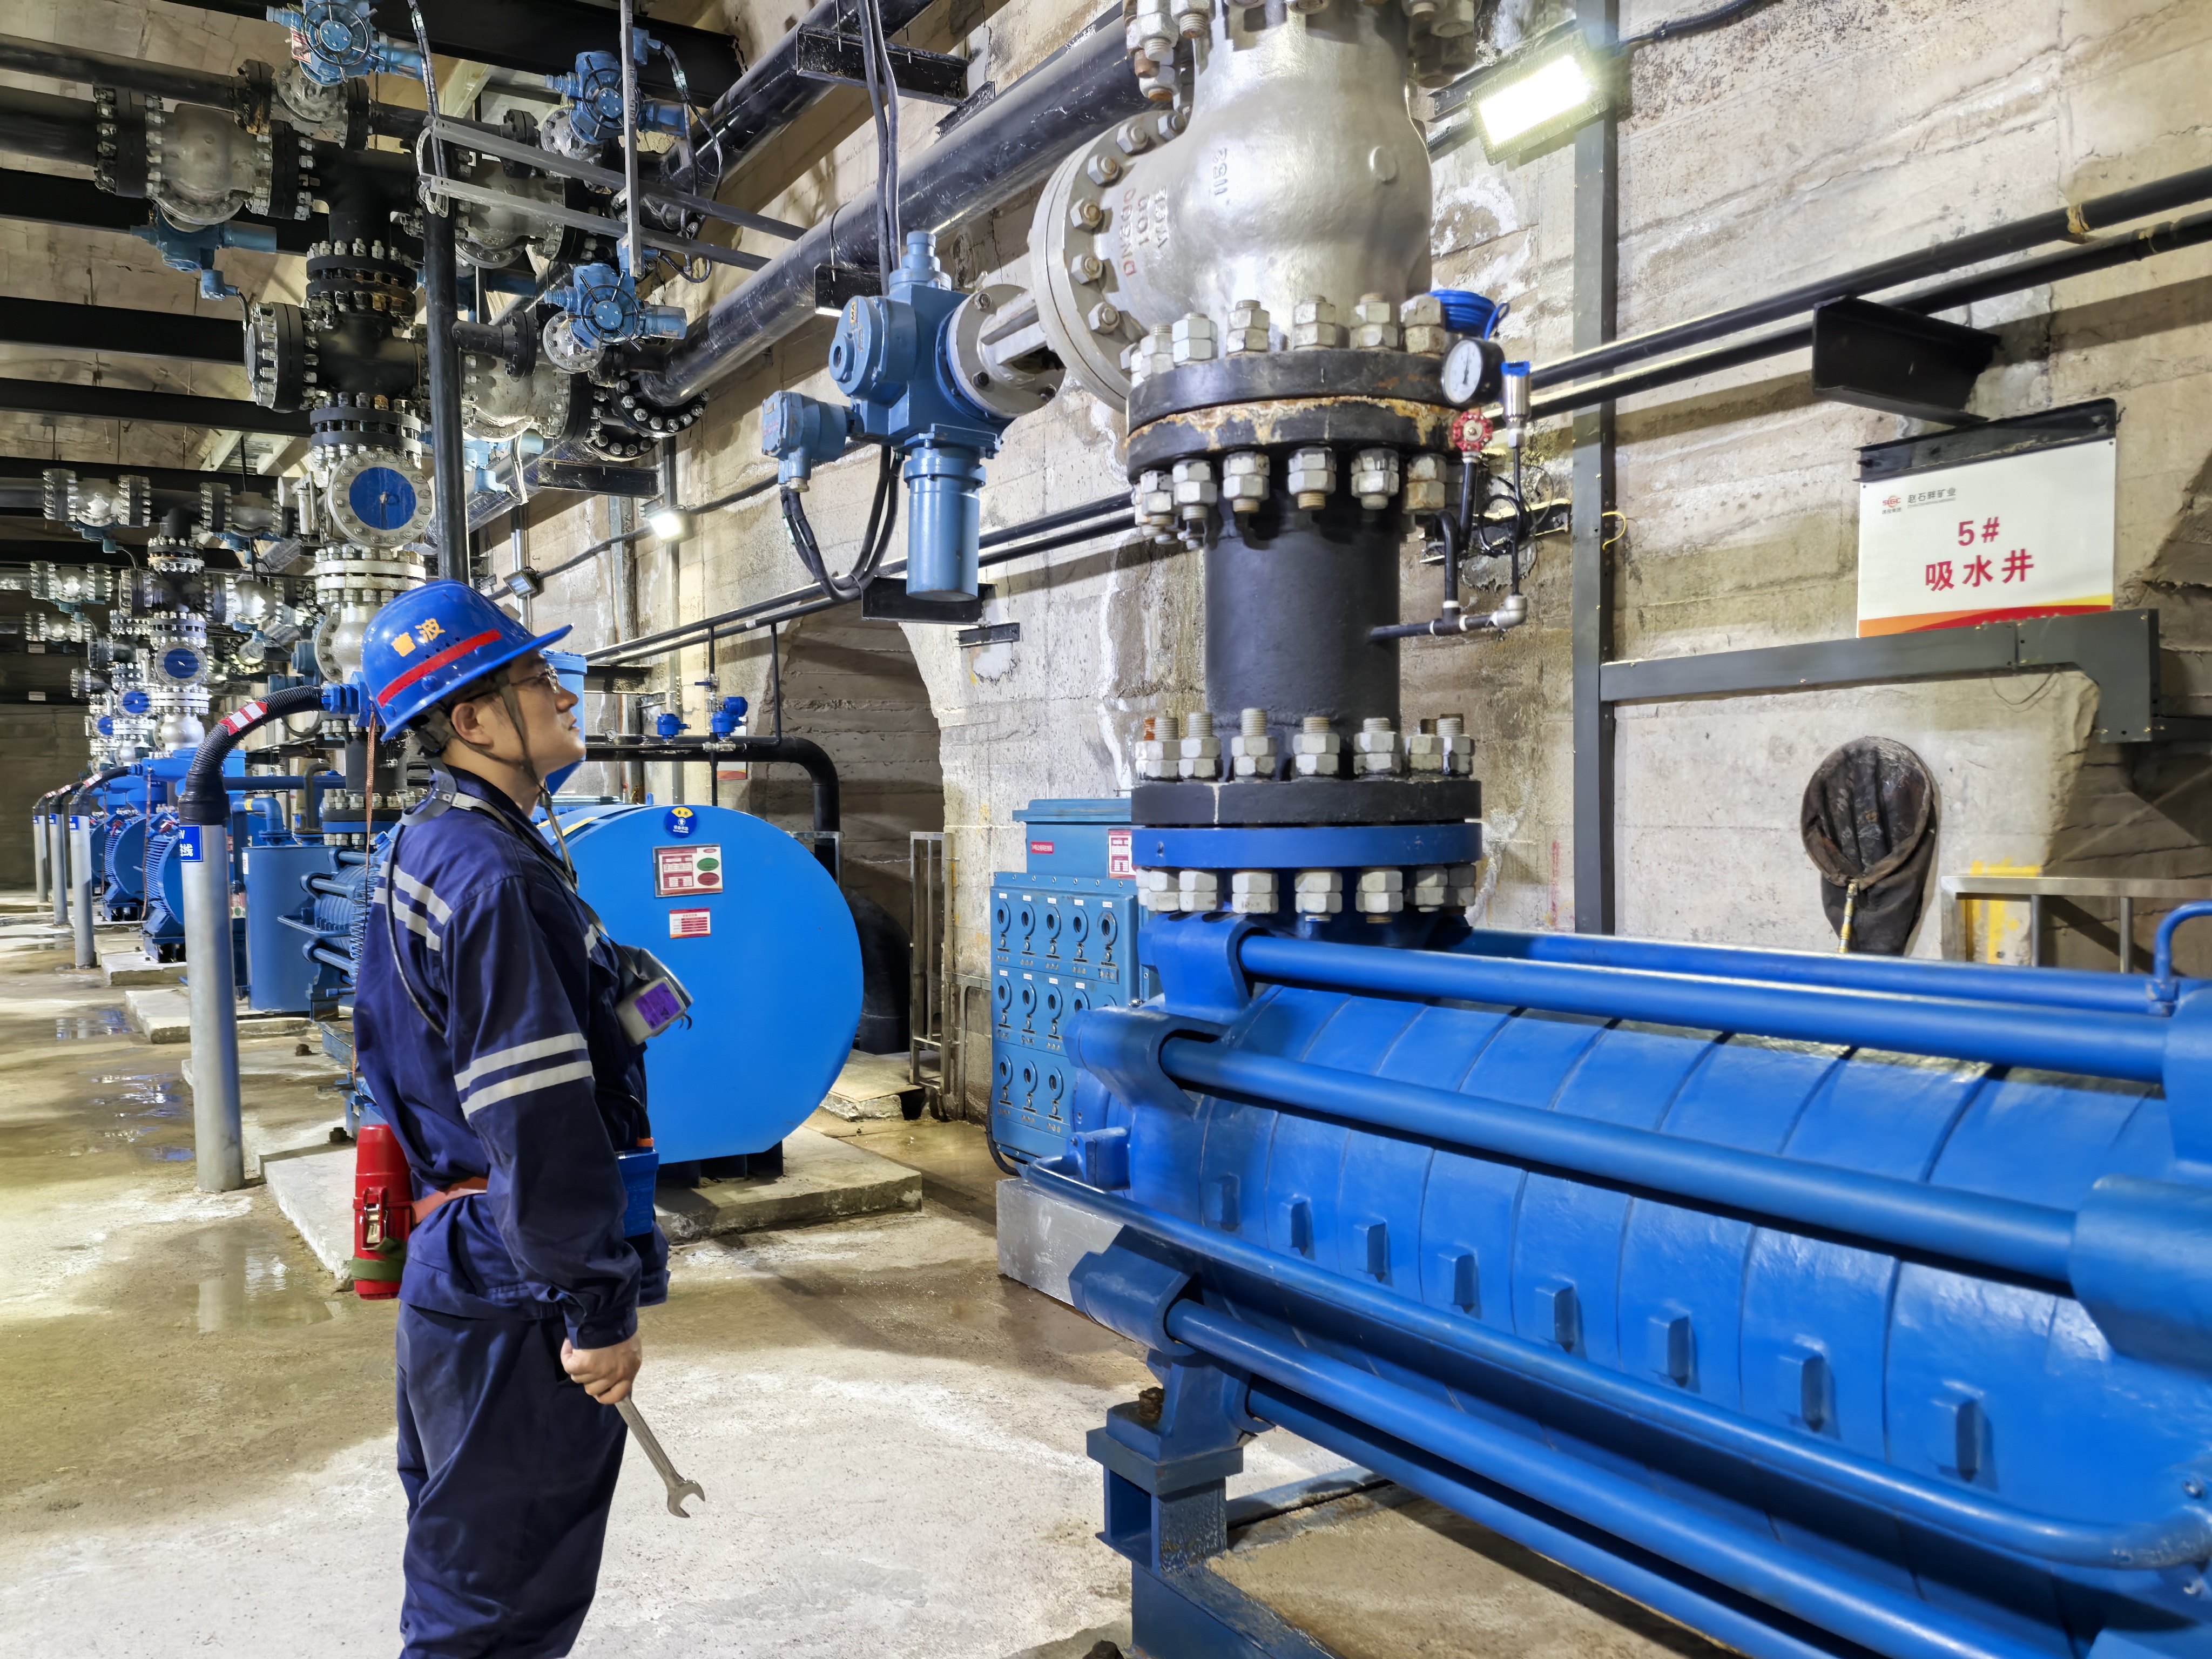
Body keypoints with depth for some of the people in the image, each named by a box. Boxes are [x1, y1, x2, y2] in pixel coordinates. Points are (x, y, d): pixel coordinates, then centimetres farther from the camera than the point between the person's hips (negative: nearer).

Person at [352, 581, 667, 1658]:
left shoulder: (420, 853, 11)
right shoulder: (499, 878, -23)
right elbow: (541, 1124, -26)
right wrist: (601, 1311, -19)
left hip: (454, 1273, 10)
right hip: (515, 1299, -10)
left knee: (458, 1566, 25)